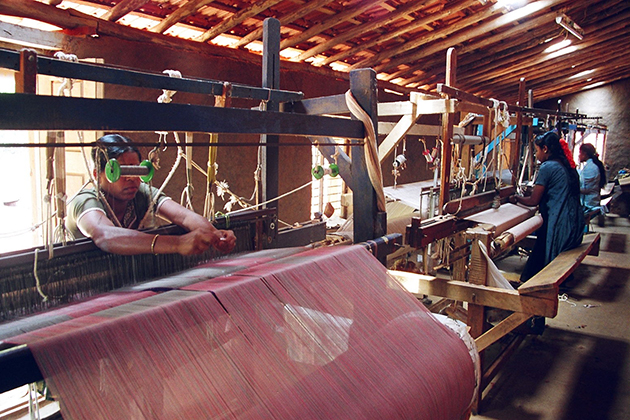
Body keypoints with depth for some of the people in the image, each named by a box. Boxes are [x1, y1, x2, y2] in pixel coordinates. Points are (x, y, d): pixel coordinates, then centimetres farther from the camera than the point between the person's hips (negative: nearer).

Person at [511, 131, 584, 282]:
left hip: (559, 226, -9)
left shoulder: (547, 167, -11)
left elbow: (534, 201, -8)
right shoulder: (567, 166, 14)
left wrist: (517, 198, 11)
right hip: (575, 224, 9)